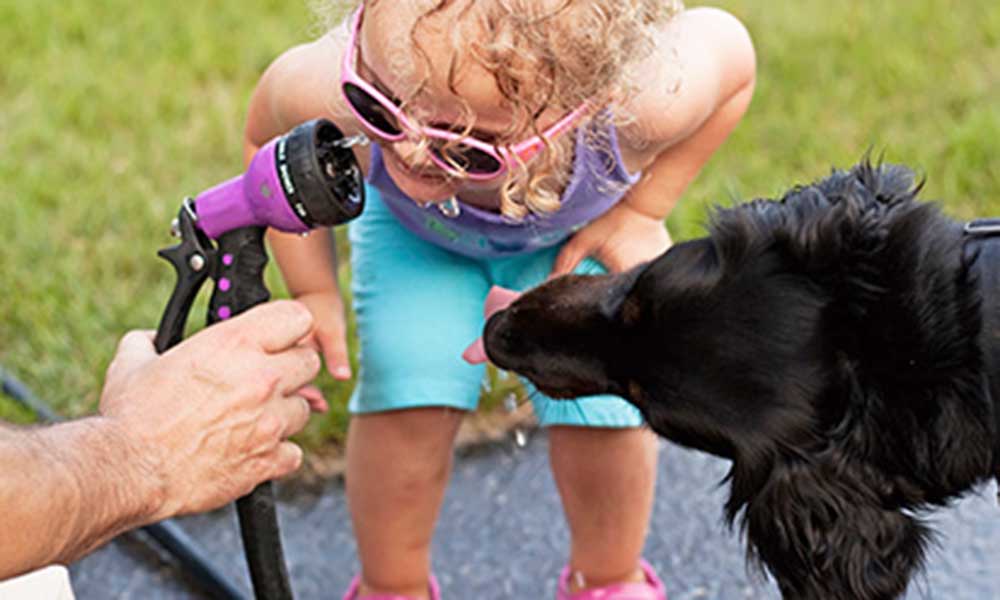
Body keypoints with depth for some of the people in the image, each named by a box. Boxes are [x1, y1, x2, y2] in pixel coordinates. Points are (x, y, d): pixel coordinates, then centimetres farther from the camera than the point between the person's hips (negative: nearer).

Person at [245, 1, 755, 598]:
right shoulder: (324, 90, -46)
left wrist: (640, 212, -19)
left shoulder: (645, 104, -47)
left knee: (602, 405, -2)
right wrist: (313, 290, -18)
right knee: (406, 400, -9)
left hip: (577, 225, 0)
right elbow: (269, 140, -18)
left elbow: (732, 50, -21)